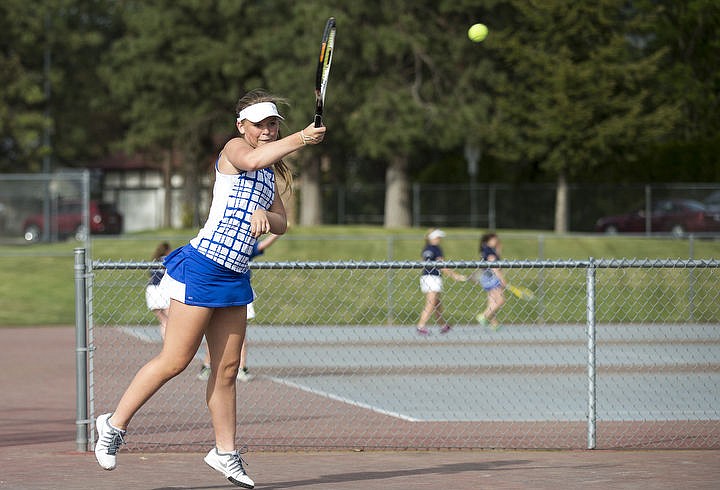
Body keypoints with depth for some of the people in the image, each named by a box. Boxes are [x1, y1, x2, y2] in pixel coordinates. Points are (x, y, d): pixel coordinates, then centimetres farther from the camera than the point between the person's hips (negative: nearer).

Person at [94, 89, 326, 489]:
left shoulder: (270, 173, 20)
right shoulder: (234, 148, -5)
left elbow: (281, 223, 14)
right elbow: (253, 159, -29)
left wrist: (265, 216, -8)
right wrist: (301, 139, -28)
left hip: (236, 277, 8)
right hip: (203, 269, -8)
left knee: (227, 368, 8)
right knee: (175, 361, -6)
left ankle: (225, 452, 15)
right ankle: (115, 424, 6)